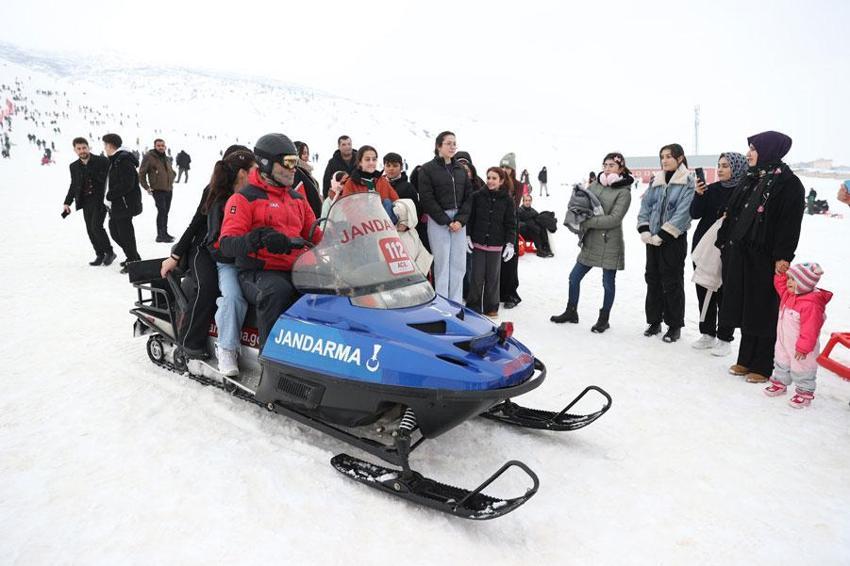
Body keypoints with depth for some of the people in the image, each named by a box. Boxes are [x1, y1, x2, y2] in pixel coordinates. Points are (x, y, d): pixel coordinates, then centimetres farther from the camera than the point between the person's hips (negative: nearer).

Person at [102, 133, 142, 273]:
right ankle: (132, 257, 28)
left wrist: (110, 195, -17)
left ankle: (133, 261, 9)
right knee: (114, 231, 17)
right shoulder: (114, 160, 15)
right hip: (116, 205, 10)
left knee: (125, 233, -3)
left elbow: (127, 184, -24)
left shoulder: (123, 160, -17)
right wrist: (110, 196, 11)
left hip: (124, 204, -10)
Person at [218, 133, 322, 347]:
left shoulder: (298, 198, 21)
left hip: (296, 271, 5)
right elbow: (226, 245, -10)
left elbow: (315, 235, 22)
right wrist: (259, 238, -30)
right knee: (277, 291, -38)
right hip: (258, 273, -5)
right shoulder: (244, 199, 1)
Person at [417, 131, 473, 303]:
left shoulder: (460, 169, 13)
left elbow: (468, 196, 9)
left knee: (459, 264, 3)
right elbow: (427, 200, -7)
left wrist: (461, 220, -5)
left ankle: (456, 303, 12)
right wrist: (446, 221, -10)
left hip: (459, 221, 5)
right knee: (442, 263, -5)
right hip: (438, 221, -4)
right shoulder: (427, 169, -1)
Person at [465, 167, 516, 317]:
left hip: (496, 245, 0)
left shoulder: (507, 200, 0)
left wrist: (510, 243, -5)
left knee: (493, 277, 6)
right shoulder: (477, 196, 0)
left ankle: (491, 307, 19)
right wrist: (467, 236, -3)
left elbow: (510, 223, 2)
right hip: (478, 243, 0)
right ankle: (473, 306, 15)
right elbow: (470, 217, 4)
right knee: (477, 277, 2)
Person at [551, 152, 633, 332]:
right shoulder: (595, 184, 7)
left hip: (609, 244, -5)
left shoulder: (624, 192, -8)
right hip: (591, 242, 6)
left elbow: (614, 219, -17)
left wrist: (587, 222, -20)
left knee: (608, 283, 7)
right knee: (574, 277, 10)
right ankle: (571, 312, 29)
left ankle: (604, 319, 24)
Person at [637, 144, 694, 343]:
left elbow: (683, 213, -16)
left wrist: (662, 235, -19)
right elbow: (645, 205, 8)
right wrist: (644, 230, -6)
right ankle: (654, 321, 24)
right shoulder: (656, 182, 10)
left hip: (674, 239, -6)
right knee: (653, 279, 11)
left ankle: (675, 326, 13)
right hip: (653, 239, 6)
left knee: (672, 282, 0)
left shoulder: (687, 183, -8)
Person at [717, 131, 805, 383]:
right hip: (741, 255, 7)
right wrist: (725, 244, 11)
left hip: (765, 259, -7)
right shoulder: (750, 180, 14)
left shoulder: (789, 183, -9)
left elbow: (790, 223, -15)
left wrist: (783, 257, -21)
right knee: (745, 308, 12)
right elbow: (732, 214, 15)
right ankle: (746, 360, 24)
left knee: (763, 312, 1)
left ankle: (763, 367, 12)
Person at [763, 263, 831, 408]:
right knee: (782, 364, 24)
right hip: (783, 342, 9)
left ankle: (805, 393, 23)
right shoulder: (789, 294, -2)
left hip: (800, 347, -9)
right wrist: (780, 273, 4)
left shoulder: (811, 304, -29)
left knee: (801, 370, 7)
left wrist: (803, 347, -25)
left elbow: (810, 329, -28)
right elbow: (781, 285, 21)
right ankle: (779, 383, 42)